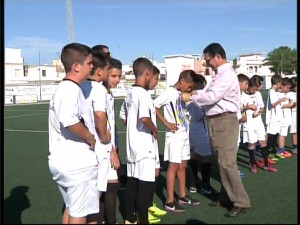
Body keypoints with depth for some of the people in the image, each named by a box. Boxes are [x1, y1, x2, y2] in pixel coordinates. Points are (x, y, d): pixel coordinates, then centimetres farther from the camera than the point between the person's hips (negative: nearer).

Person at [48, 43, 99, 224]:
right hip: (79, 162, -10)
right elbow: (69, 121, -35)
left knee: (71, 208, 21)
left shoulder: (63, 88, 13)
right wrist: (91, 138, -18)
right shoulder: (72, 89, -18)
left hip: (64, 161, 10)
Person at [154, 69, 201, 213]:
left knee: (182, 166, 15)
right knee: (174, 166, -3)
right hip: (175, 136, -8)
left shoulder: (182, 94, 12)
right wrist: (167, 124, -18)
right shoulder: (170, 92, -12)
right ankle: (170, 202, 5)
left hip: (184, 135, 8)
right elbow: (154, 106, -19)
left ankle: (182, 196, 28)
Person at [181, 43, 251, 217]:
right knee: (221, 162, 14)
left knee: (227, 162, -8)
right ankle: (226, 197, 25)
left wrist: (191, 97, -11)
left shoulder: (227, 74, -16)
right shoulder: (221, 74, 15)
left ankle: (241, 202, 1)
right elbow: (211, 93, 18)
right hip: (217, 121, 10)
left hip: (224, 121, -10)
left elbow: (212, 97, -22)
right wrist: (197, 92, 3)